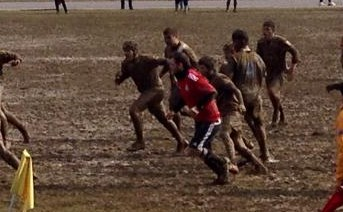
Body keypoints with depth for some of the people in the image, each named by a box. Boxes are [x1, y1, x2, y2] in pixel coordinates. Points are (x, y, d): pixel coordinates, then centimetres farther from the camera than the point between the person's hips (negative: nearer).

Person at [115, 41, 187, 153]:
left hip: (155, 90, -9)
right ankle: (181, 141, 32)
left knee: (133, 110, -22)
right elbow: (119, 81, 6)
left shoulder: (146, 61, -20)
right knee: (163, 119, 18)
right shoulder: (126, 64, 2)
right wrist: (118, 76, -17)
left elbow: (161, 62, -32)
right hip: (146, 92, 9)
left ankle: (140, 141, -13)